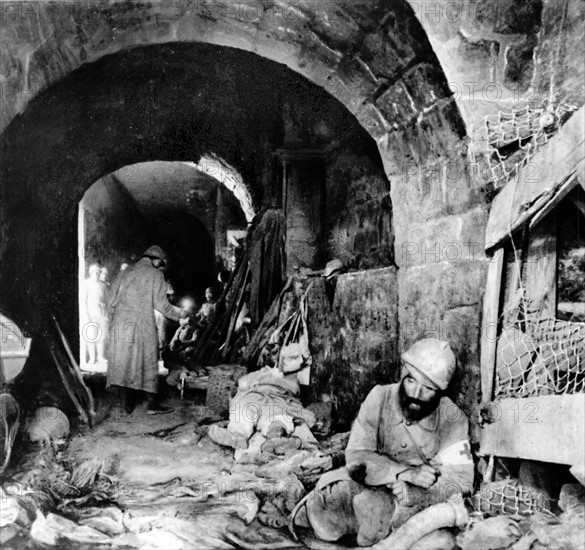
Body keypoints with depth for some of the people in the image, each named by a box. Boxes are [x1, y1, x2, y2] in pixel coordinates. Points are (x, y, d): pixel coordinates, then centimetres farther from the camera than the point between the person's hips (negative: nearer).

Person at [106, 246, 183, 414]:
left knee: (121, 361, 8)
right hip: (142, 325, -4)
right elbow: (161, 303, -3)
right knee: (148, 362, 2)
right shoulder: (155, 275, 1)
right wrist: (179, 313, 11)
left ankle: (124, 402, 10)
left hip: (120, 323, 5)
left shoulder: (124, 273, 15)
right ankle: (152, 402, 4)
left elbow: (112, 300, 12)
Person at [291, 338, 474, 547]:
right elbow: (356, 456, -16)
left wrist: (415, 495, -32)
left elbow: (460, 479, -15)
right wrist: (405, 473, -30)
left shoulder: (452, 419, -15)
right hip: (374, 486, 1)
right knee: (334, 489, -30)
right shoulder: (380, 398, -14)